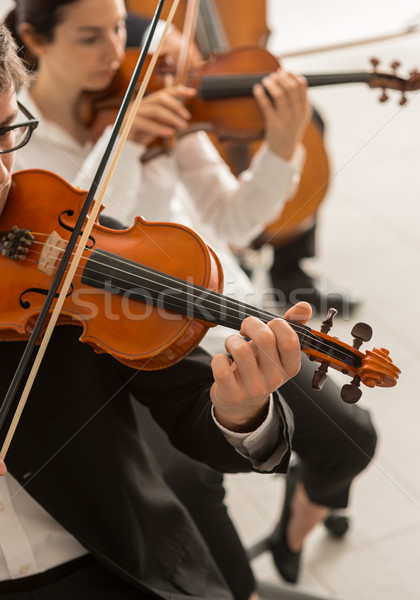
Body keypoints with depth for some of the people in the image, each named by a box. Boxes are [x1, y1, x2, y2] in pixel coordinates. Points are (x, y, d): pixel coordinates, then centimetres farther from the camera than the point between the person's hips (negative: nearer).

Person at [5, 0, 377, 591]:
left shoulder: (152, 98, -5)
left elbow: (231, 221, -6)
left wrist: (282, 148, -24)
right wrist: (121, 142, -33)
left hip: (223, 319, 3)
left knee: (349, 439, 2)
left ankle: (296, 531, 35)